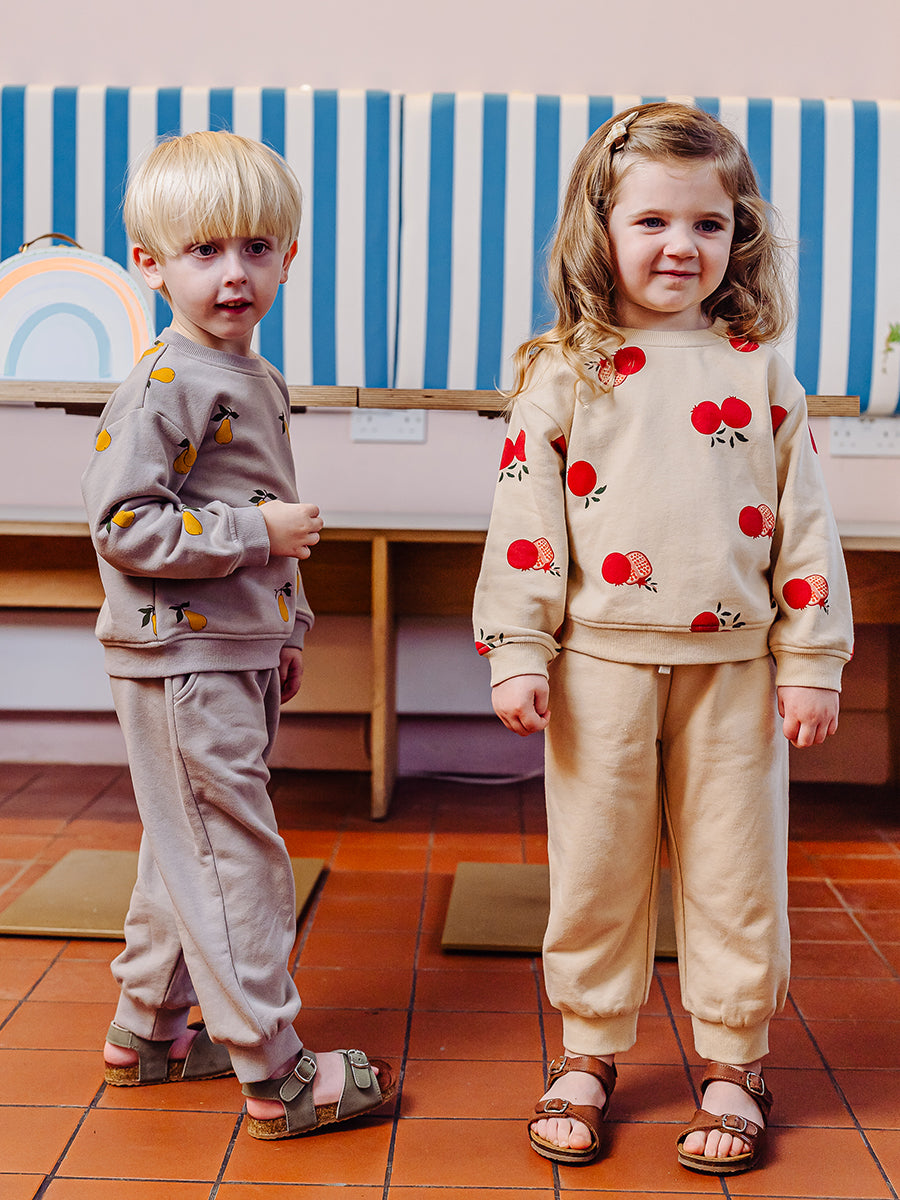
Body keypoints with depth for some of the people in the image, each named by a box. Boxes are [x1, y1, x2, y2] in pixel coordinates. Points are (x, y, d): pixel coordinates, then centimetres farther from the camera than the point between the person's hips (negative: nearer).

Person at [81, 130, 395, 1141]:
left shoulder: (257, 381, 12)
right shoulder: (162, 385, -17)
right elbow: (120, 522, -22)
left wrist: (285, 628, 22)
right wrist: (255, 533, -21)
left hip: (239, 654, 9)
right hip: (179, 658, -9)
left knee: (187, 850, 18)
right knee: (234, 857, -3)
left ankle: (146, 1031, 33)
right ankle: (276, 1075, 8)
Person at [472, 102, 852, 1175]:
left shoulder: (758, 369, 5)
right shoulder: (562, 373, 2)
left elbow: (803, 522, 5)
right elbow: (524, 520, 0)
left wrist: (812, 661, 2)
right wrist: (516, 654, -5)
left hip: (733, 665, 1)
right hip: (601, 664, -1)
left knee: (735, 872, 8)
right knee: (595, 866, 9)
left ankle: (734, 1065, 25)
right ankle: (587, 1056, 26)